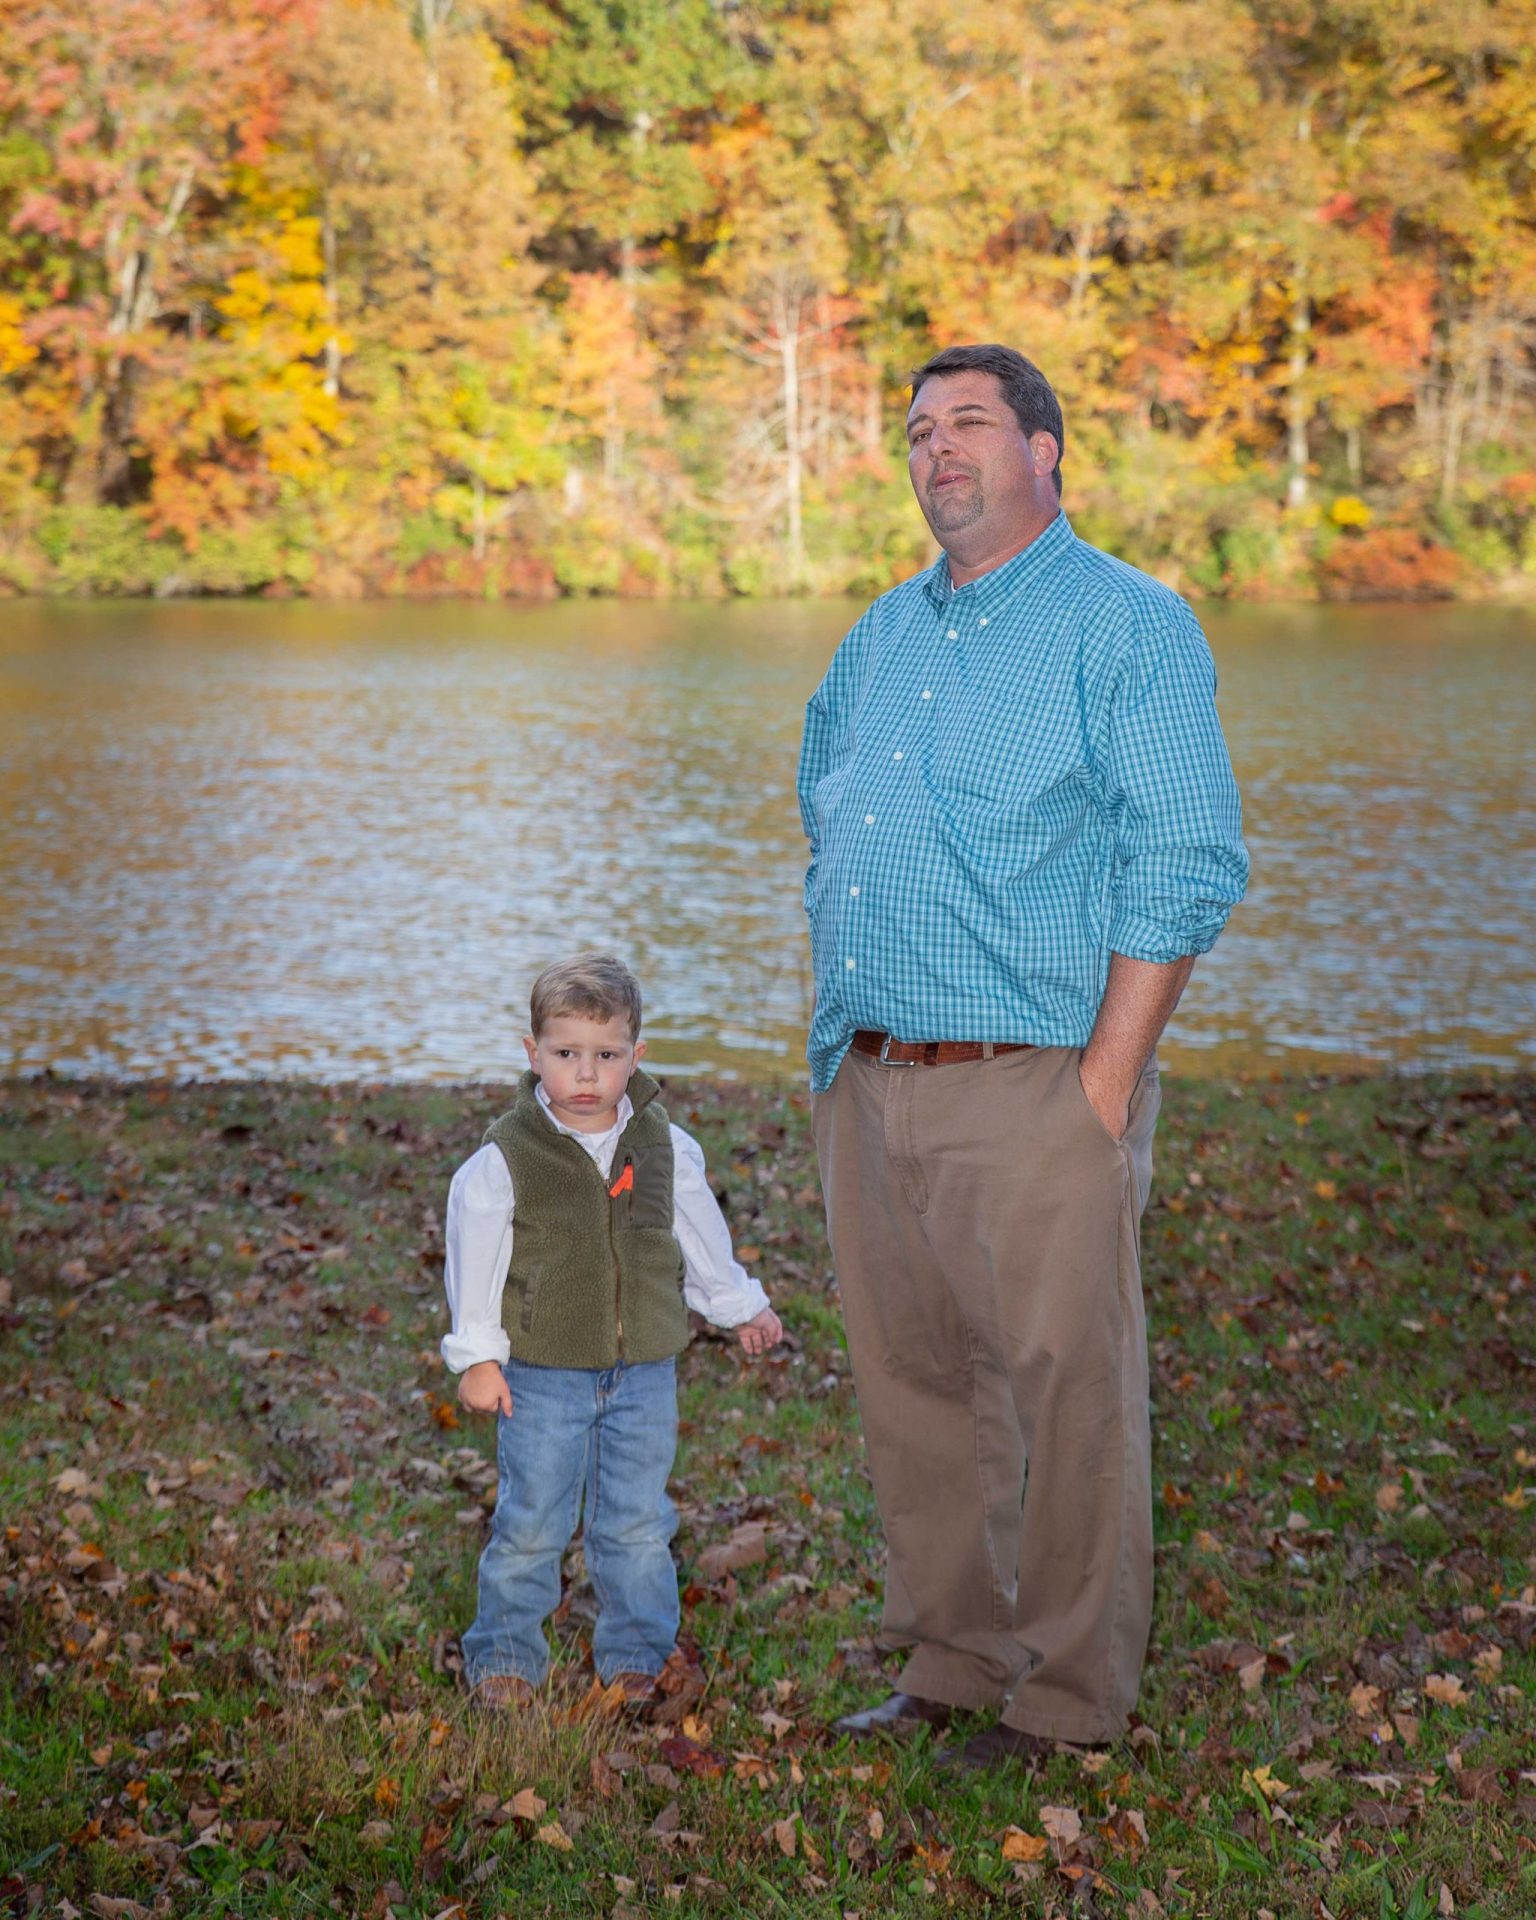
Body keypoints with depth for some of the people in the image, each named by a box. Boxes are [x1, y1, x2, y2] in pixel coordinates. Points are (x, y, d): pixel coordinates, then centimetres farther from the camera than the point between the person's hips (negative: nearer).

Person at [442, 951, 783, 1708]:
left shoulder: (665, 1149, 1)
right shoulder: (504, 1159, -9)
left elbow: (700, 1234, 16)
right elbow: (474, 1256, -4)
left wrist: (741, 1306, 25)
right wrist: (476, 1355, -4)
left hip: (644, 1372, 3)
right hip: (541, 1373, -3)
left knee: (638, 1524, 8)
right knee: (530, 1523, 3)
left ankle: (634, 1656, 23)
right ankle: (503, 1657, 18)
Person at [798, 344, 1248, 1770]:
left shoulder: (1129, 628, -6)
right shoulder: (883, 635, 16)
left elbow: (1183, 872, -11)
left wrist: (1108, 1079, -16)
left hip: (1032, 1087, -7)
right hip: (868, 1090, 7)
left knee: (1066, 1396, 0)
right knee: (911, 1388, 12)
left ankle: (1069, 1695, 13)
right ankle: (948, 1664, 26)